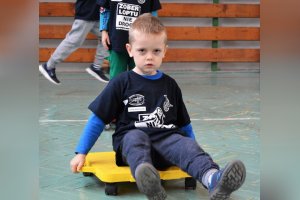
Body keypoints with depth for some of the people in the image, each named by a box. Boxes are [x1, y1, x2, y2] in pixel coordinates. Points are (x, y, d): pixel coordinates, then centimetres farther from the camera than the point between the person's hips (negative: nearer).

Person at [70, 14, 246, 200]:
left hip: (166, 139, 2)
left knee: (187, 145, -29)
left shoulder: (170, 85, 18)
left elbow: (184, 123, 27)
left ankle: (214, 180, -60)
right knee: (136, 137, -36)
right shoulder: (121, 83, 9)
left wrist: (195, 151, 25)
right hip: (131, 139, -2)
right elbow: (98, 119, 10)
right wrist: (81, 153, 7)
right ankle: (147, 180, -67)